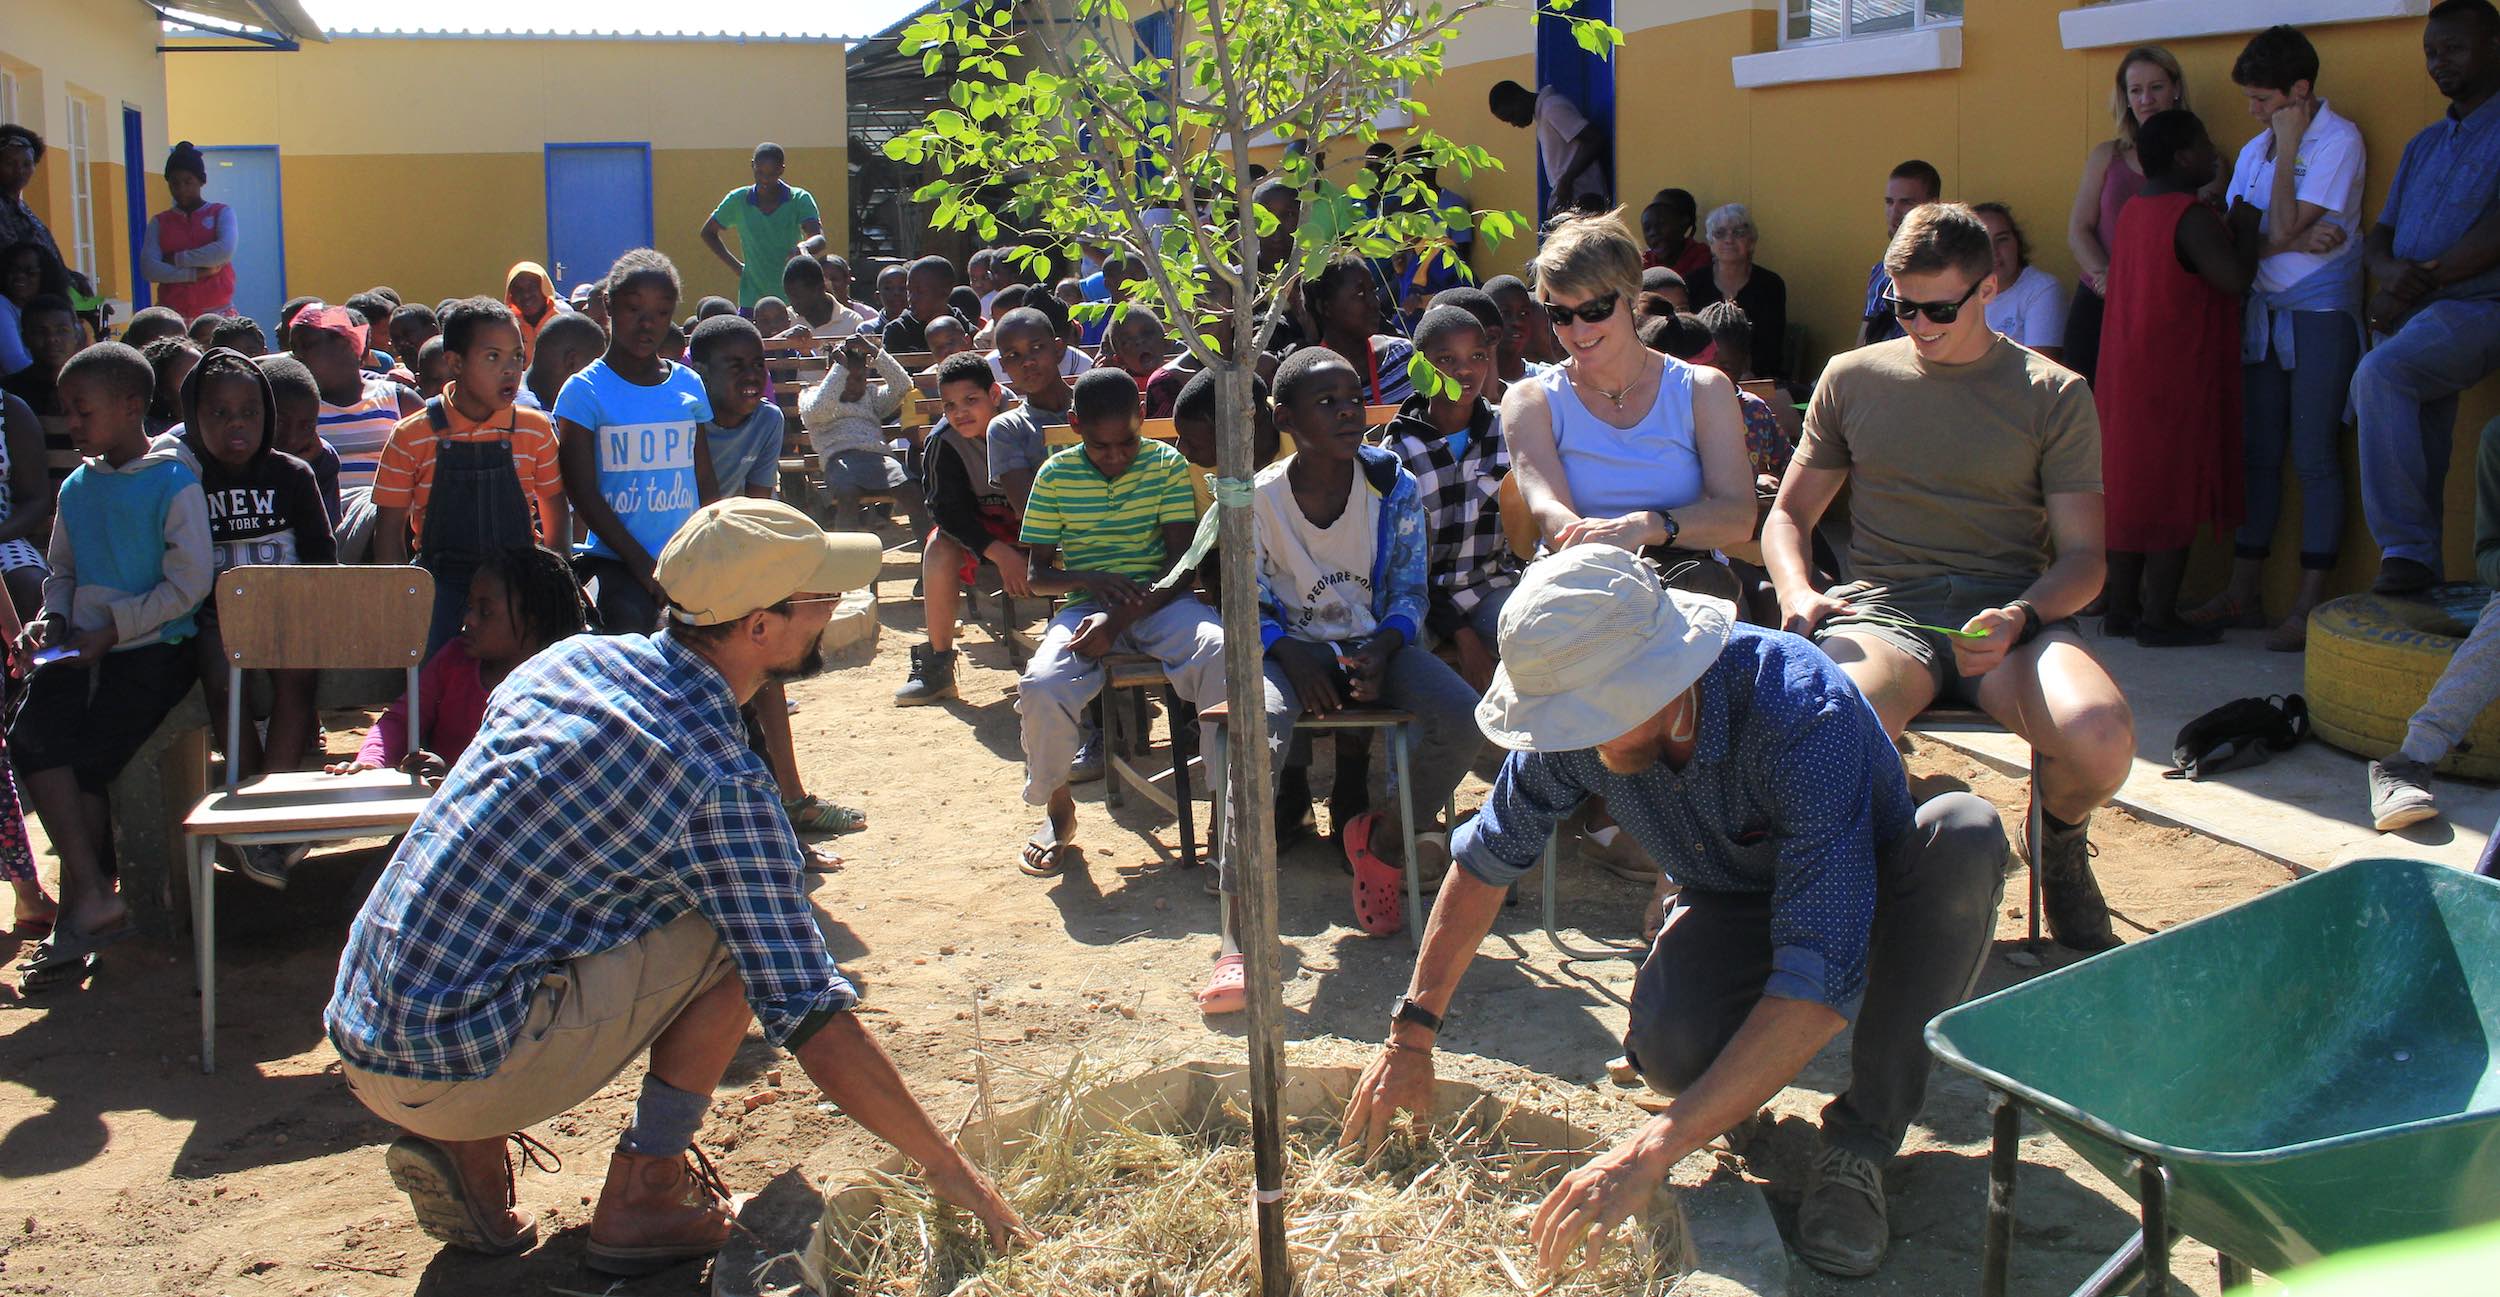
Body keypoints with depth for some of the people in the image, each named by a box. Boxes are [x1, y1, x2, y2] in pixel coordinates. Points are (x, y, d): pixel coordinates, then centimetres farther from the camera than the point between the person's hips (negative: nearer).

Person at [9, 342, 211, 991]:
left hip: (152, 649, -6)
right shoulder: (77, 487, 15)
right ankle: (93, 895, -20)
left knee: (86, 763, -17)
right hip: (82, 647, 6)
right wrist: (53, 616, 2)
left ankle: (73, 921, -3)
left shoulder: (173, 483, -6)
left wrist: (112, 627, -13)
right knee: (32, 735, -20)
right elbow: (61, 569, 23)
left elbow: (189, 583, -10)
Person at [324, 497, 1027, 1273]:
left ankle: (469, 1150, 13)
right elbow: (814, 1023, -15)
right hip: (455, 1069, -8)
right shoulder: (721, 783, -17)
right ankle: (642, 1199, 2)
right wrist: (948, 1171, -4)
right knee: (742, 937, -4)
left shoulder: (576, 657, 6)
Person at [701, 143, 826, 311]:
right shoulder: (738, 200, 6)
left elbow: (819, 238, -13)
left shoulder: (800, 199, 0)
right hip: (751, 301, 1)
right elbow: (708, 232, 19)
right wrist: (734, 265, 8)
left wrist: (803, 246, -37)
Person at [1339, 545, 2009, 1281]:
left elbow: (1823, 979, -45)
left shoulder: (1804, 716, -39)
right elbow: (1487, 859, -4)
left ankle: (1863, 1137, -20)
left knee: (1962, 835, -36)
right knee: (1670, 1049, -31)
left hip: (1874, 900, -2)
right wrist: (1410, 1035, -7)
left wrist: (1653, 1151, -49)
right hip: (1732, 906, 2)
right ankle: (1746, 1081, 7)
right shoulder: (1581, 711, -22)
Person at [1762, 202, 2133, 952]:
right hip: (1884, 609, 0)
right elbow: (1789, 514, 19)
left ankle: (2058, 845, 7)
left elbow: (2083, 556, 6)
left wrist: (2021, 617, -16)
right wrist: (1798, 595, -4)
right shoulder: (1852, 378, 15)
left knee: (2101, 735, -32)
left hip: (2009, 611, 0)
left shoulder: (2054, 394, 10)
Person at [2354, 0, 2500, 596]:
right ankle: (2416, 568, 7)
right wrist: (2393, 272, -6)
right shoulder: (2425, 143, 25)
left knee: (2380, 372, -32)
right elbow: (2378, 238, 18)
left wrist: (2424, 280, -15)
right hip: (2413, 319, 8)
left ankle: (2405, 547, -30)